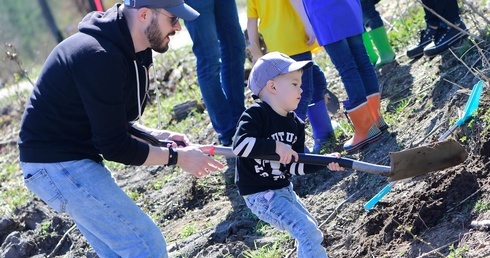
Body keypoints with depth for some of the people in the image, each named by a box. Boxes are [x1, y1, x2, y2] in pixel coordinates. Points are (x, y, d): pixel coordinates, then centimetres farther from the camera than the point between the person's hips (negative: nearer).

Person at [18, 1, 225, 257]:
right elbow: (114, 146, -22)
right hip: (59, 165, -11)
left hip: (74, 158, 11)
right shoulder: (100, 58, -26)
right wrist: (177, 157, -13)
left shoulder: (127, 50, 5)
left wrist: (155, 135, 1)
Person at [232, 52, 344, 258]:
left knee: (312, 234, 22)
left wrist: (324, 162, -11)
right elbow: (239, 144, -32)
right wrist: (276, 146, -33)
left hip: (283, 189, 10)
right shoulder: (256, 115, -18)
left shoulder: (295, 124, 5)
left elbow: (295, 165, 3)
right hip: (260, 195, -10)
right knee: (308, 232, -19)